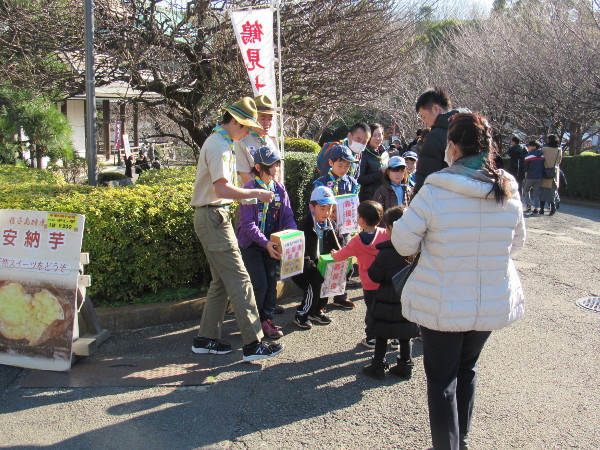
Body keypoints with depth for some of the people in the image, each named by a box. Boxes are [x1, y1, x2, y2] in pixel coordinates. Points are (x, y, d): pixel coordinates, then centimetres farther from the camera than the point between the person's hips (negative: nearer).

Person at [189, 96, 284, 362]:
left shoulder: (219, 142, 17)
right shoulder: (219, 146, -15)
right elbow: (223, 189, -26)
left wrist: (244, 196, 16)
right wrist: (256, 193, -19)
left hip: (215, 217, 11)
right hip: (213, 217, -11)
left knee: (221, 281, 14)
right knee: (239, 280, -9)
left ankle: (206, 339, 21)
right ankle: (253, 344, -6)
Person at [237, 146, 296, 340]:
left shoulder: (280, 189, 3)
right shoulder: (250, 190, -16)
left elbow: (288, 216, 4)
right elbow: (248, 223, -20)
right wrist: (265, 243, -30)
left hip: (271, 242, 6)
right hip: (252, 244, -6)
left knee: (271, 281, 7)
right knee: (260, 283, -9)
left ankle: (266, 319, 20)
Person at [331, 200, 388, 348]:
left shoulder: (358, 241, -12)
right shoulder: (386, 234, -9)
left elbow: (342, 254, 1)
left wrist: (334, 254, 20)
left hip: (370, 285, -3)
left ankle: (371, 339, 18)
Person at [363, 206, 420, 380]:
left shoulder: (386, 253, -21)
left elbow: (374, 276, -13)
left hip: (388, 302, -5)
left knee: (381, 334, 11)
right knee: (405, 335, 19)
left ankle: (378, 367, 17)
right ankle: (405, 365, 25)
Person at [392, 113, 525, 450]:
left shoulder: (434, 191, -19)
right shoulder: (510, 192, -6)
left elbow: (404, 243, -13)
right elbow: (516, 244, 8)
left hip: (442, 305, -5)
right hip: (493, 303, 5)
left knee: (442, 379, 10)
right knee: (467, 368, 25)